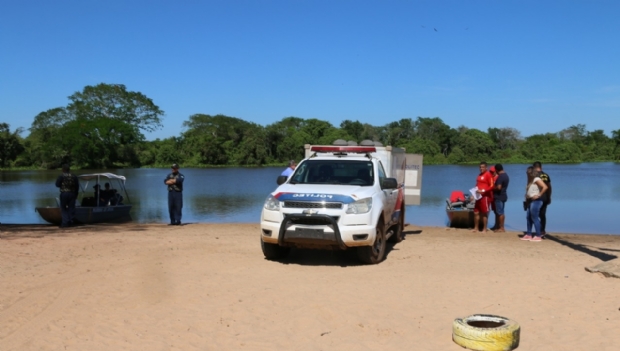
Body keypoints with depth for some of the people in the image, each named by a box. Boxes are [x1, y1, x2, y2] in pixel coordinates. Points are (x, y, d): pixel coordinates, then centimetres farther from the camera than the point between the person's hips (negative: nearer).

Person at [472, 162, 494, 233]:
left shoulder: (488, 175, -11)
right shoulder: (479, 175, 15)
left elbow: (492, 186, -17)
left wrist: (483, 191, -22)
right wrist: (476, 190, 7)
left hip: (485, 196, -9)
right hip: (479, 196, 9)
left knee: (484, 213, -2)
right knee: (476, 212, 10)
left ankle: (484, 229, 5)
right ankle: (476, 228, 18)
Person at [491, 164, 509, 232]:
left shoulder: (500, 176, -19)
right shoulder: (506, 175, 13)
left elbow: (498, 187, -26)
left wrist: (493, 188, -8)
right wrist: (495, 187, 16)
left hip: (499, 196, -10)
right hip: (503, 196, 10)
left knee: (499, 212, -5)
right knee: (501, 212, 14)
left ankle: (501, 228, -3)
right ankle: (501, 227, 19)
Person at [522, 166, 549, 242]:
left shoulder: (536, 179, -12)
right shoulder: (530, 180, 17)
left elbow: (545, 187, -23)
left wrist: (539, 195, -20)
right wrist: (527, 197, 10)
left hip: (536, 201, -10)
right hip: (530, 201, 10)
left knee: (534, 218, -8)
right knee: (529, 218, 11)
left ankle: (538, 236, -4)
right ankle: (528, 234, 17)